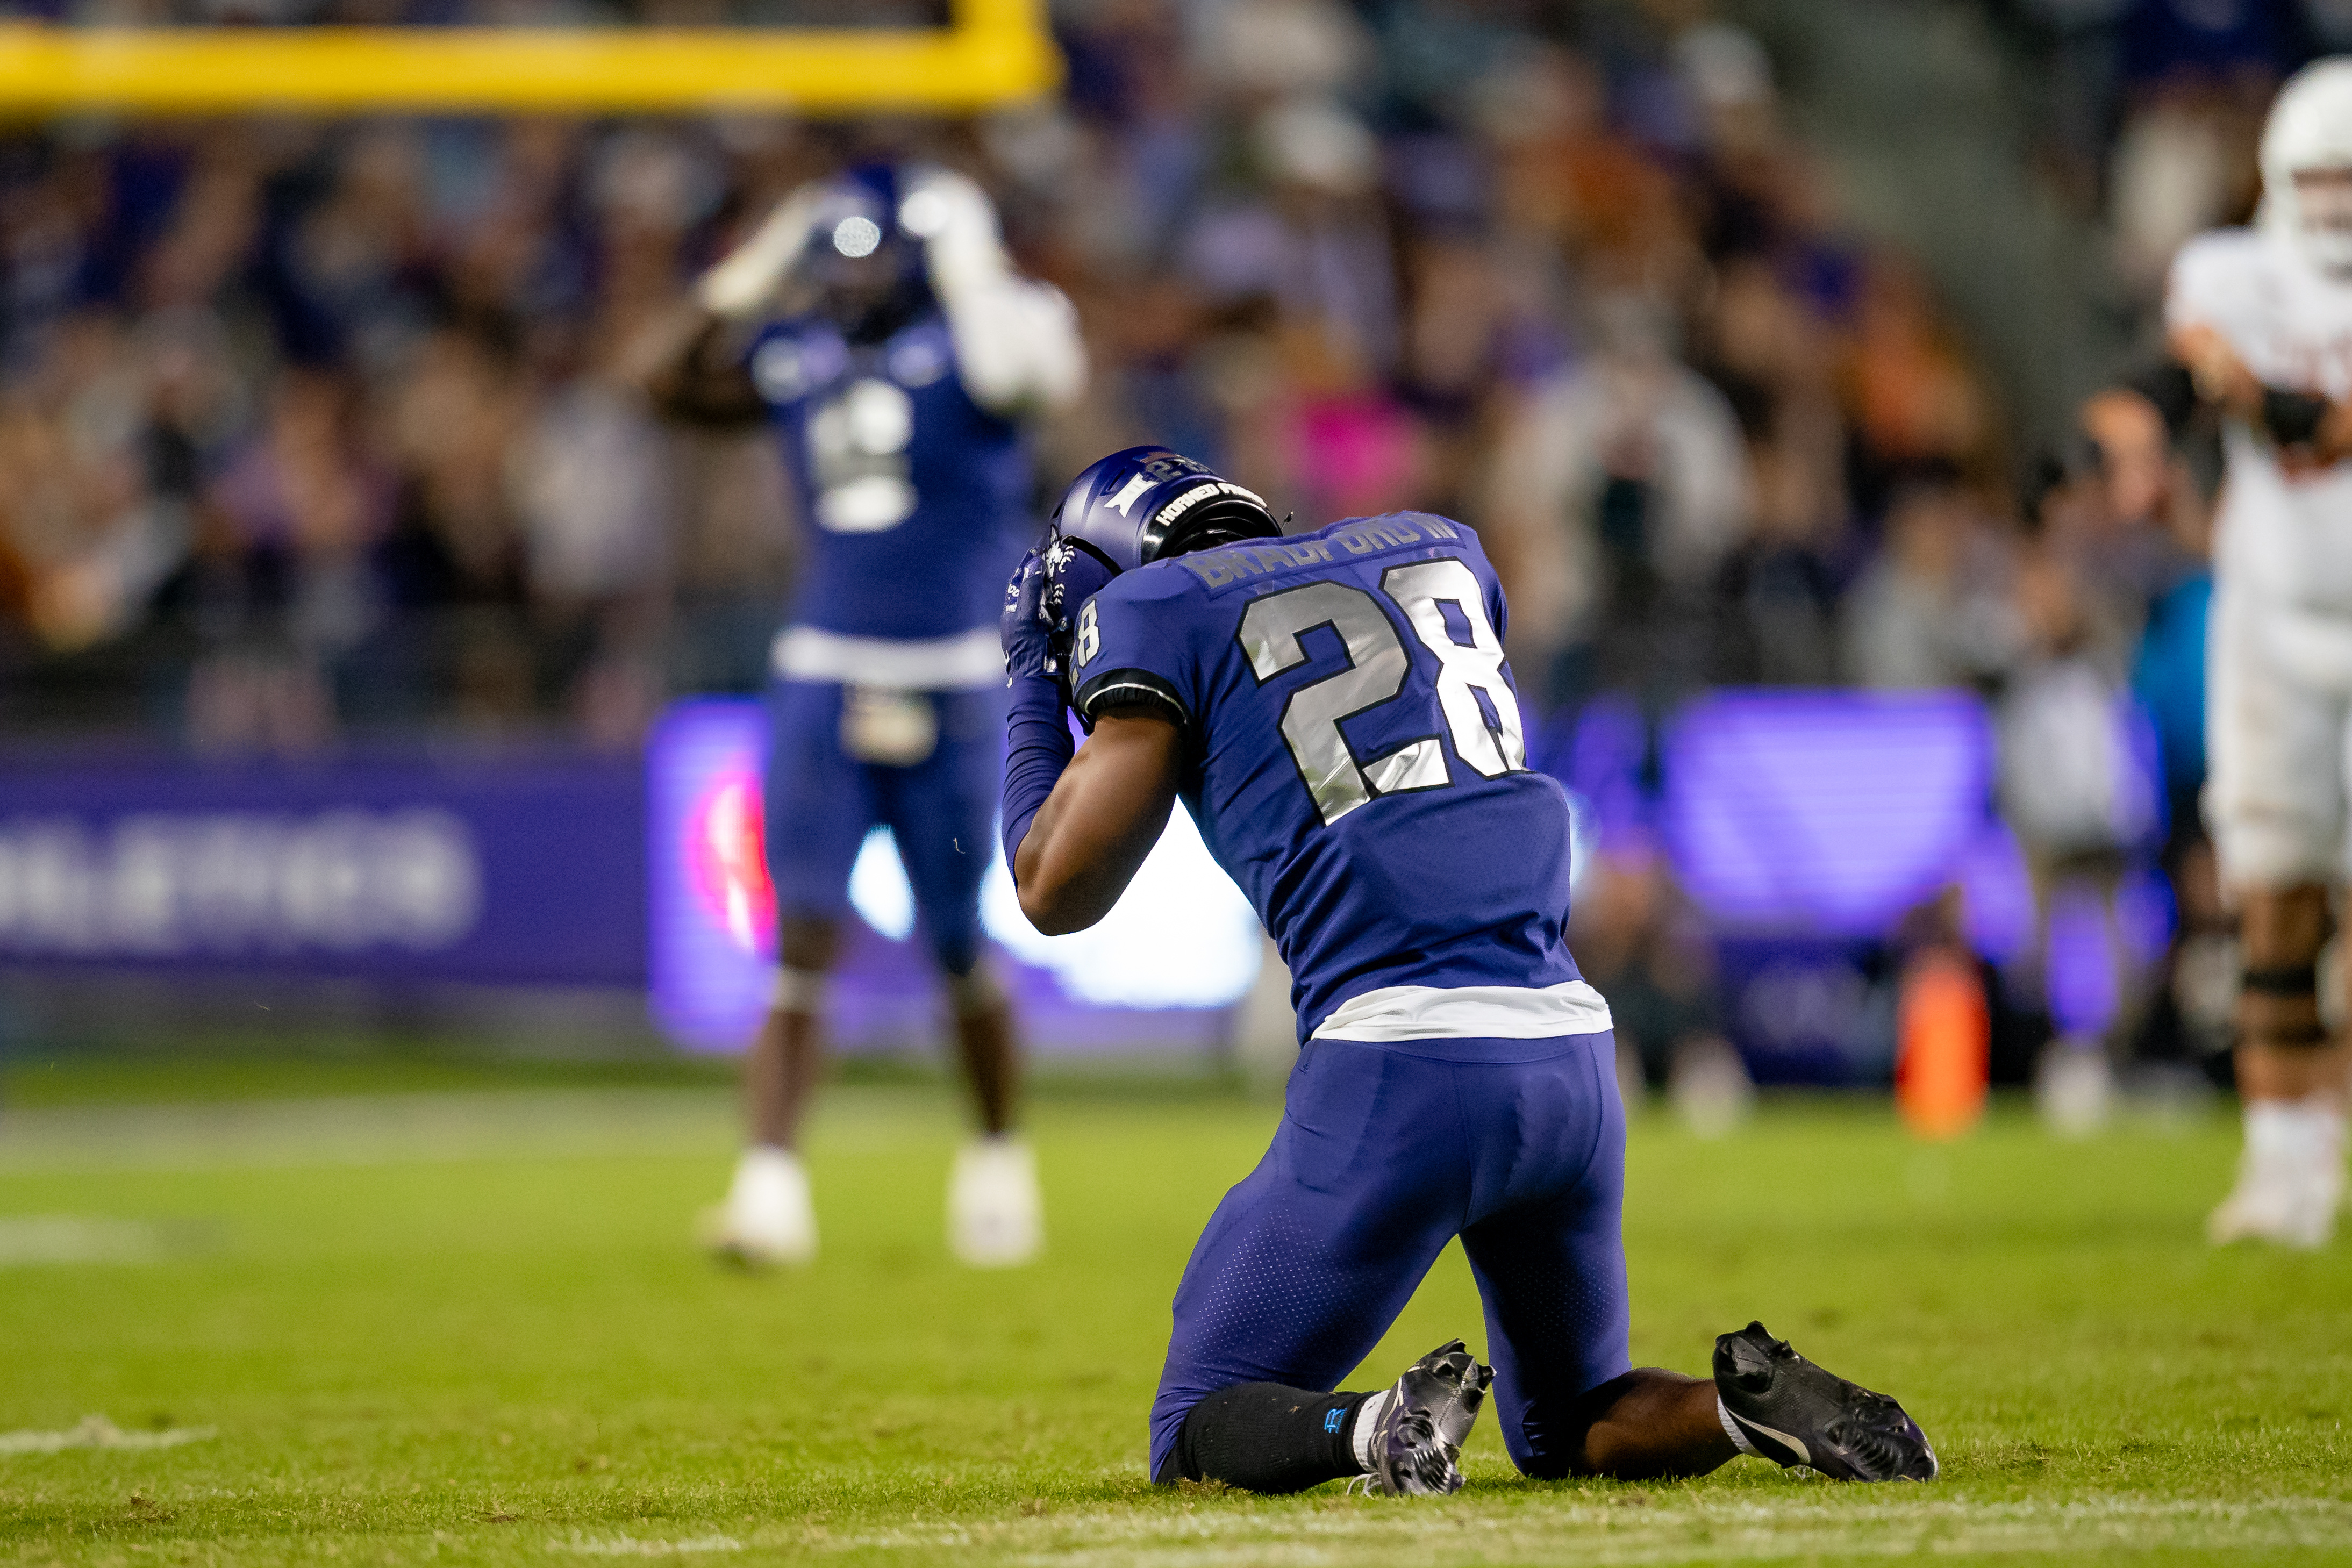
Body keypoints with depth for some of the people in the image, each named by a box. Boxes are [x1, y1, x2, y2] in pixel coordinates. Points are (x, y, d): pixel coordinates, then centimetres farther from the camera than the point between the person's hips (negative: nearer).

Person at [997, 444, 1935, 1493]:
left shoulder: (1158, 610, 6)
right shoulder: (1437, 549, 23)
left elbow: (1057, 891, 5)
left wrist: (1035, 687, 20)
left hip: (1397, 1069, -5)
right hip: (1573, 1052, 5)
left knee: (1200, 1440, 8)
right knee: (1565, 1435, 24)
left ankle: (1377, 1429, -22)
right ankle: (1747, 1404, -6)